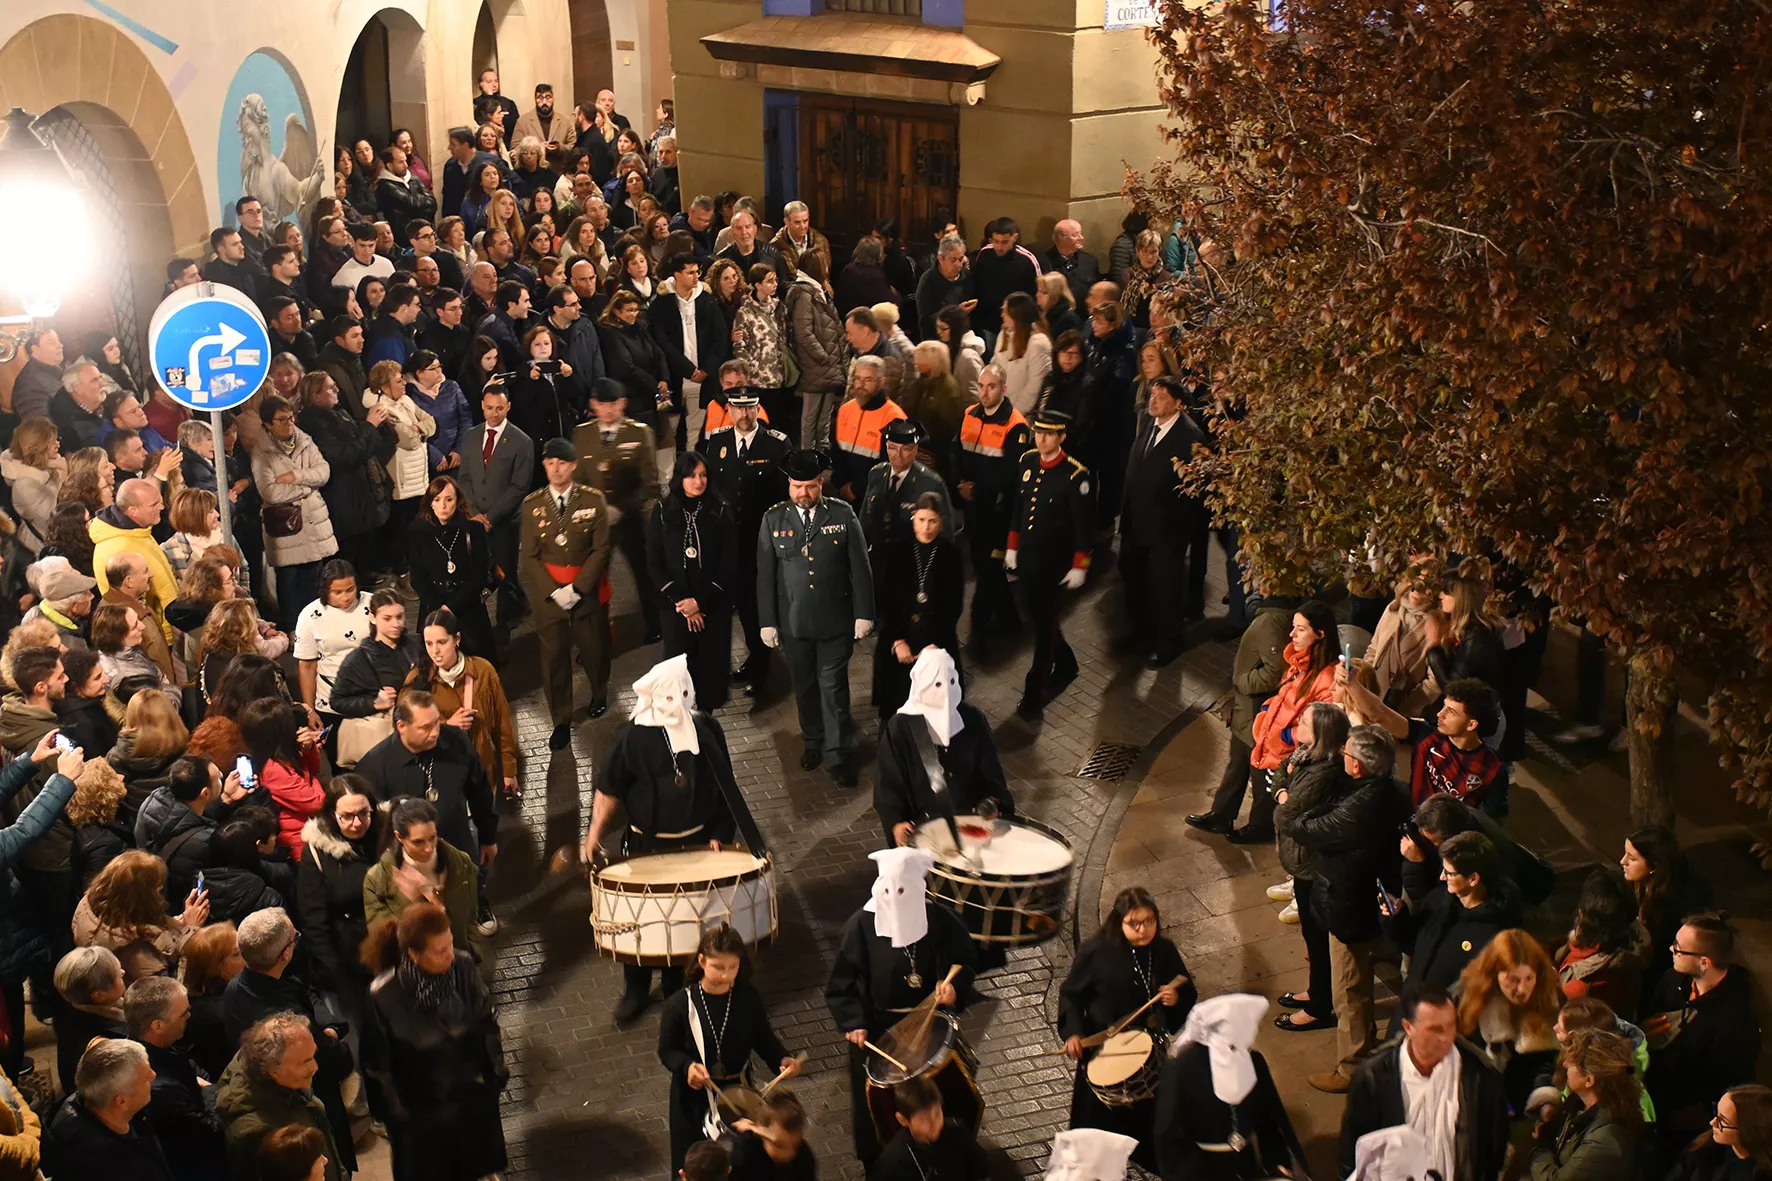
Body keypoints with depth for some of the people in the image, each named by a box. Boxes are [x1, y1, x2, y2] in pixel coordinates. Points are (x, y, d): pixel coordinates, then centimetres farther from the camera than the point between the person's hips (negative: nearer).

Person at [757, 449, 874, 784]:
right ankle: (813, 743, 32)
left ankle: (837, 754, 12)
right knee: (804, 686, 15)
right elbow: (765, 574, 1)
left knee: (834, 687, 2)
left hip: (835, 620, -2)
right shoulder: (774, 519, -3)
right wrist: (767, 621, 0)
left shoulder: (842, 514, -5)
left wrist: (864, 614, -4)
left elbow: (860, 567, -2)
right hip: (794, 621, 2)